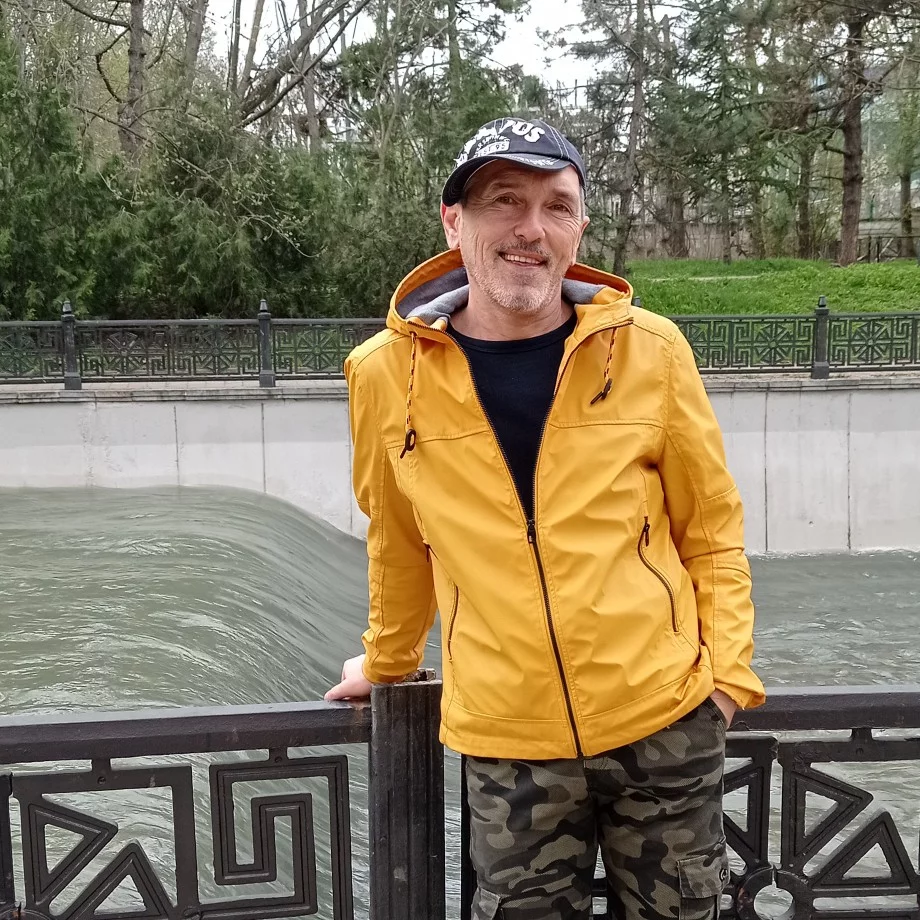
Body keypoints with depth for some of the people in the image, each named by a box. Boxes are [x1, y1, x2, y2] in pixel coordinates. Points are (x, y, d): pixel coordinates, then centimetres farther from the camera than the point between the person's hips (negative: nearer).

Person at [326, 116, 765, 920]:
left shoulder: (650, 349, -6)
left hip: (664, 722, 1)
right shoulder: (388, 373, -6)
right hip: (505, 740, 0)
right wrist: (387, 660, 20)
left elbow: (710, 528, 4)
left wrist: (727, 668, -3)